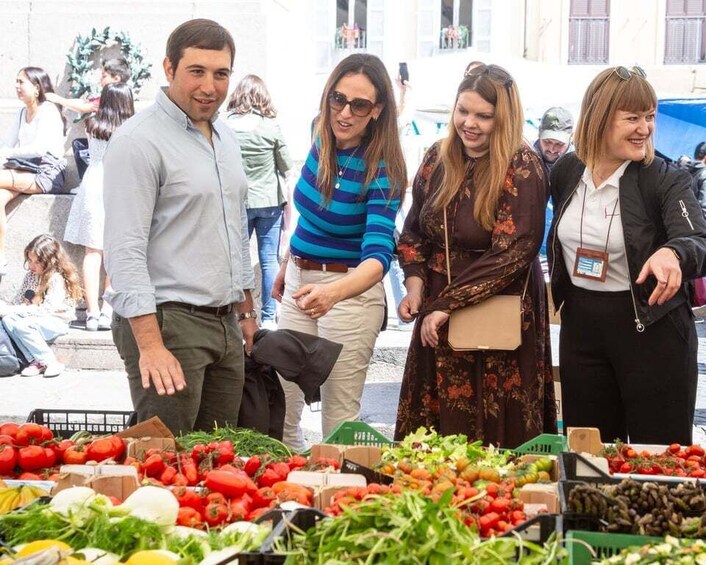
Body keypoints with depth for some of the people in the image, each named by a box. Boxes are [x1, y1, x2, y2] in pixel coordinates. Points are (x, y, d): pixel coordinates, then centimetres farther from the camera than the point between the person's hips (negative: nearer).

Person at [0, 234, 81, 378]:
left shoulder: (57, 279, -16)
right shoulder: (31, 275, 8)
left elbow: (46, 310, -23)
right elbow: (19, 300, 14)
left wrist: (14, 310, -24)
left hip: (56, 322, -7)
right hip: (33, 317, 8)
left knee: (22, 325, -31)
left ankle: (50, 362, -19)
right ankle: (35, 360, -18)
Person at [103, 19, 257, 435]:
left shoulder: (227, 138, 14)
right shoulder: (139, 141, -12)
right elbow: (125, 251, -18)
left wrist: (245, 311, 22)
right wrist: (150, 345, -24)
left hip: (225, 323, 8)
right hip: (167, 322, -8)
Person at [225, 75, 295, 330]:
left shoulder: (226, 126, -7)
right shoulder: (271, 126, -5)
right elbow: (287, 168, 2)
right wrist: (287, 202, 13)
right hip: (269, 201, 0)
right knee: (270, 259, 6)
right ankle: (269, 317, 8)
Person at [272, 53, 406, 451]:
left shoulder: (381, 172, -19)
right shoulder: (322, 141, 0)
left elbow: (378, 255, -31)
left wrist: (333, 292, -48)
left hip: (350, 290, -7)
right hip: (300, 282, 7)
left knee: (339, 420, 0)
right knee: (281, 408, 13)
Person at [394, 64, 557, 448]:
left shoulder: (522, 169, -13)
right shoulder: (438, 158, 5)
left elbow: (511, 253, -20)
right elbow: (414, 231, 15)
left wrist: (446, 304, -20)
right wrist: (415, 282, -3)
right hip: (437, 317, 6)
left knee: (494, 437, 2)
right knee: (433, 432, 11)